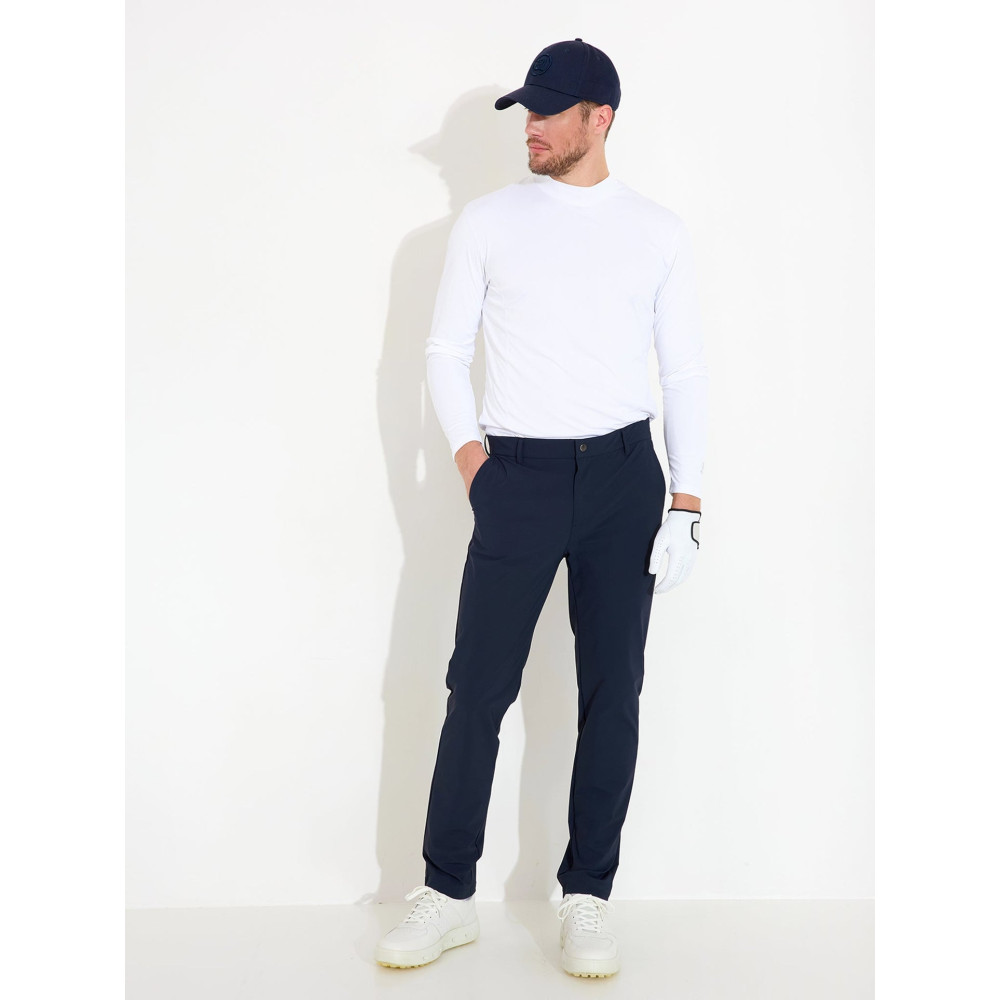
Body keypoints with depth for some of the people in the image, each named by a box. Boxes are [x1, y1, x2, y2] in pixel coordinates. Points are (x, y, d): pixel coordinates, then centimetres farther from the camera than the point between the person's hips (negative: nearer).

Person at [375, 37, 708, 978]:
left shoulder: (659, 231, 7)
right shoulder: (487, 220, 6)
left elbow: (685, 371, 6)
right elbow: (445, 350, 9)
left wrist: (685, 505, 0)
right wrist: (469, 452, -4)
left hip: (625, 475, 1)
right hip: (518, 475, -1)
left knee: (612, 691, 4)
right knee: (477, 689, -1)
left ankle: (587, 900, 16)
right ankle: (447, 895, 14)